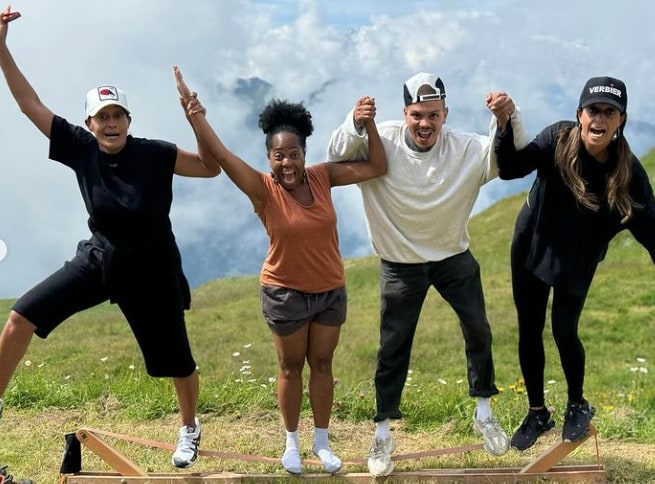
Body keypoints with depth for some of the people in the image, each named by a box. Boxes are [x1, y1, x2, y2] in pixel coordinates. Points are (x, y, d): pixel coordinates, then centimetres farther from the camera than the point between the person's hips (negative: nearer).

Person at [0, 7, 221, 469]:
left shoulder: (154, 154, -18)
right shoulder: (81, 148, -11)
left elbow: (212, 167, -14)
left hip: (152, 273, -2)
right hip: (99, 260, 2)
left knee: (176, 360, 11)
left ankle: (190, 427, 41)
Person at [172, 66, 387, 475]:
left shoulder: (322, 177, -9)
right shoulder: (263, 189, -17)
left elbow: (377, 168, -7)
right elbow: (221, 155, -28)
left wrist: (368, 124, -18)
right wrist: (194, 111, -37)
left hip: (330, 290, 3)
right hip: (285, 292, -2)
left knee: (321, 365, 15)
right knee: (291, 367, 13)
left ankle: (322, 442, 29)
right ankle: (292, 442, 30)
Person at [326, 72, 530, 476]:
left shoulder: (467, 149, -16)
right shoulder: (382, 142, -19)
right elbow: (338, 157, -25)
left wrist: (508, 118, -43)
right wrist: (354, 126, -48)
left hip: (454, 257, 2)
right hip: (400, 263, -2)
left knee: (479, 332, 10)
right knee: (393, 348, 7)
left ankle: (484, 414, 32)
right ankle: (383, 435, 21)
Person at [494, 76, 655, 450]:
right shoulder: (558, 140, -23)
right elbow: (510, 168, -32)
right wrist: (505, 123, -48)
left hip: (577, 262, -1)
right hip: (532, 250, 1)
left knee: (564, 332, 0)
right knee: (530, 332, 8)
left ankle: (578, 406, 29)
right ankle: (538, 413, 27)